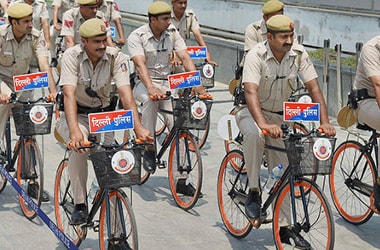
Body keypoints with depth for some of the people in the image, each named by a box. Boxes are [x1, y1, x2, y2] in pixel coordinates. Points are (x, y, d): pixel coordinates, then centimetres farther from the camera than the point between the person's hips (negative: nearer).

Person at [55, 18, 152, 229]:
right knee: (79, 145, -33)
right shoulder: (72, 56, -22)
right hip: (76, 115, -3)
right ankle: (80, 204, -21)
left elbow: (126, 94, -26)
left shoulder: (116, 57, -16)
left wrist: (139, 128, -41)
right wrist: (74, 130, -50)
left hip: (103, 114, 3)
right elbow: (69, 94, -34)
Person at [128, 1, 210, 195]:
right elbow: (140, 64, -26)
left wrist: (197, 85, -24)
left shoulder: (172, 33, -1)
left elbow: (185, 58, -9)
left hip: (167, 83, 4)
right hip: (144, 84, -3)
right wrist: (151, 88, -43)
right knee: (150, 99, -39)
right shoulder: (137, 36, -12)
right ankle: (148, 150, -23)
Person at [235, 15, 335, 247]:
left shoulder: (299, 54, -14)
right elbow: (251, 92, -37)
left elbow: (314, 88, -16)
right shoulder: (257, 55, -25)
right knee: (255, 134, -40)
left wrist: (325, 122, -29)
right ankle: (254, 191, -22)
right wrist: (264, 124, -53)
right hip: (252, 111, -4)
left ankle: (284, 226, 15)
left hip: (280, 115, 4)